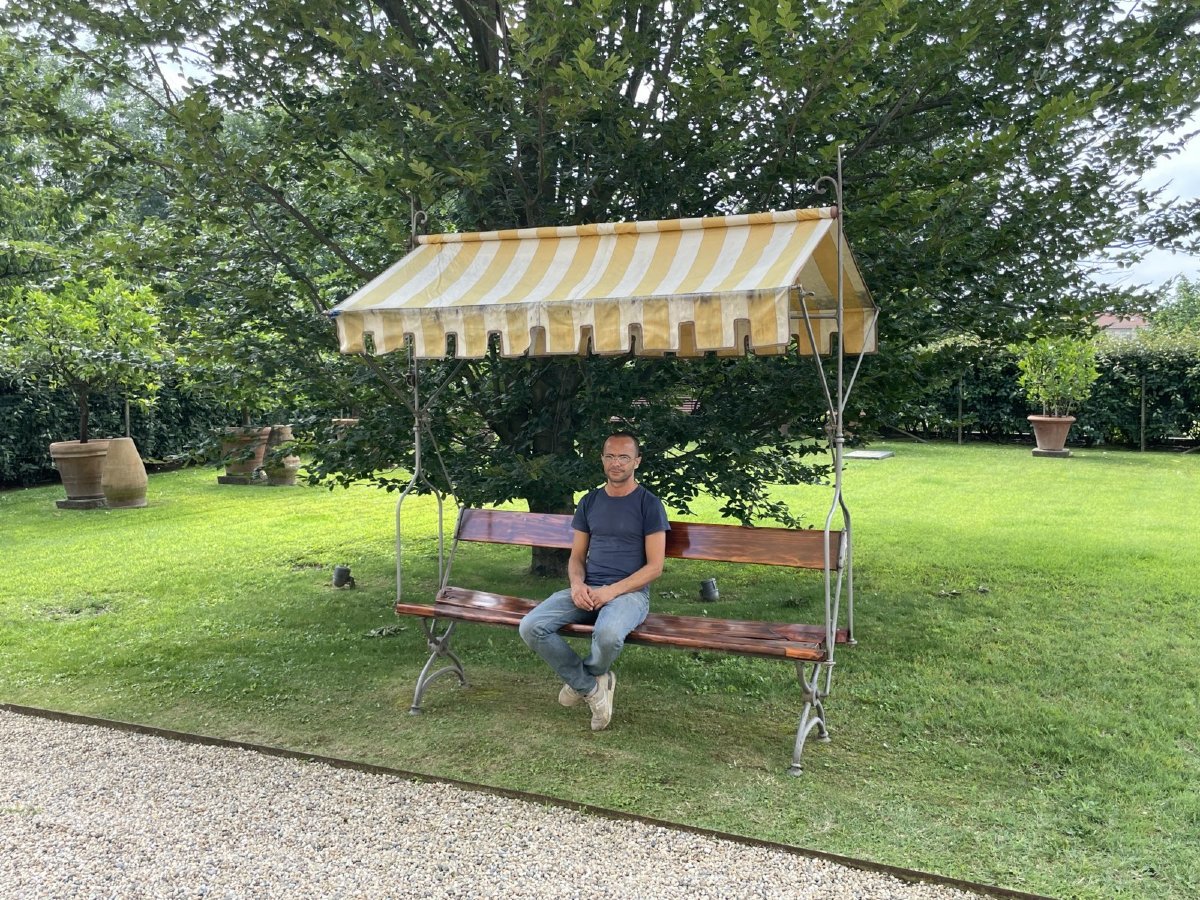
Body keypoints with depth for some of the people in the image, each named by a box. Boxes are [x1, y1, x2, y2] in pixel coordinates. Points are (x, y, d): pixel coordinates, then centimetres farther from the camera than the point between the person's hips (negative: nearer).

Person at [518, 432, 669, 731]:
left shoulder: (649, 504, -1)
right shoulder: (590, 502, 14)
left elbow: (654, 566, -5)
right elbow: (576, 557, 15)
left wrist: (611, 591, -16)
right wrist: (577, 584, -9)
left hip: (629, 591, -4)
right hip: (587, 591, 4)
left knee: (608, 634, -38)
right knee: (531, 627, -21)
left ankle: (580, 680, -2)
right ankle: (592, 687, -5)